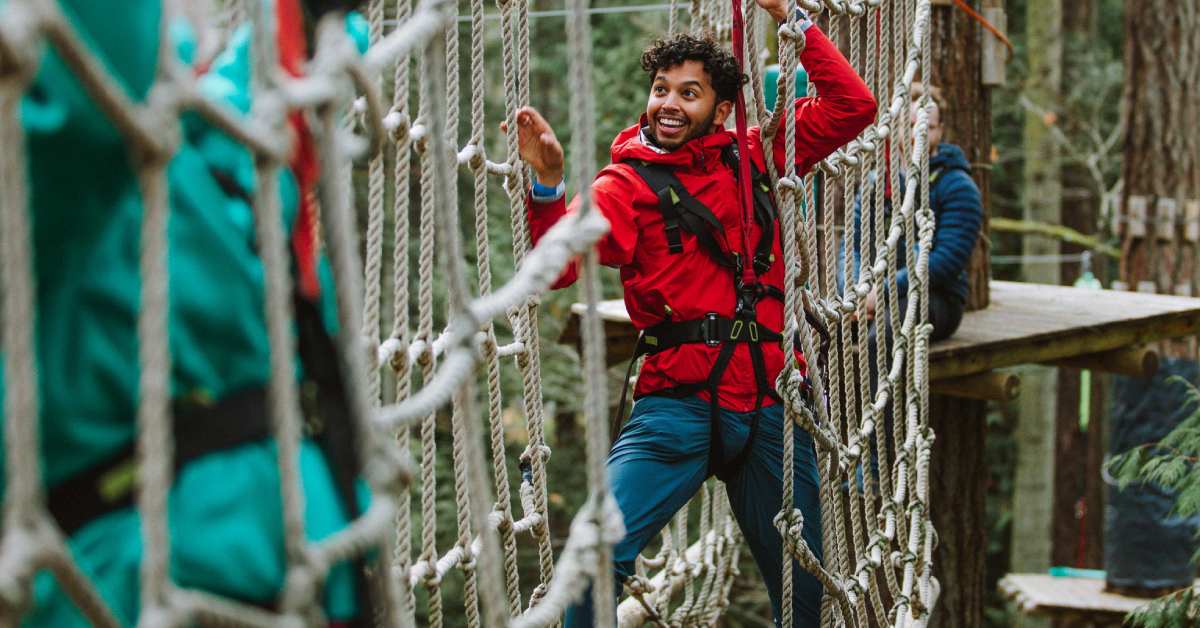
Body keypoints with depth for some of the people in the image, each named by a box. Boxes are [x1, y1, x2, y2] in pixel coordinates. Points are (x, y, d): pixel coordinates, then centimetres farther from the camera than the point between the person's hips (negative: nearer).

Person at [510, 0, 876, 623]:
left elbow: (852, 106, 12)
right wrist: (548, 184, -31)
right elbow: (562, 263, -15)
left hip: (772, 406, 3)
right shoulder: (626, 182, 0)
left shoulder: (754, 159, 11)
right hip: (679, 403, -3)